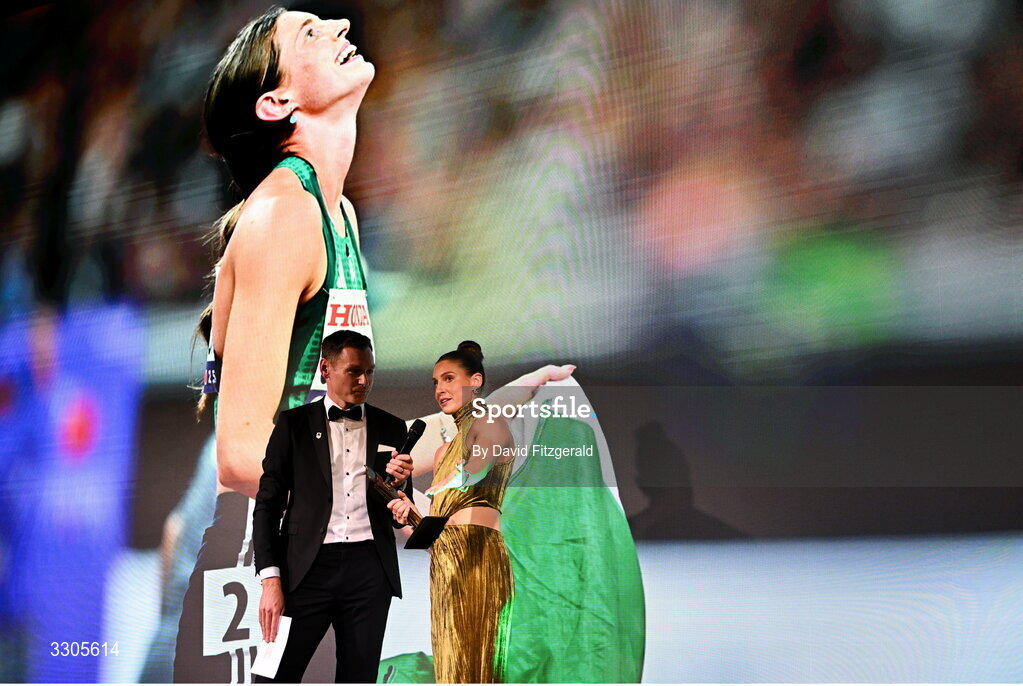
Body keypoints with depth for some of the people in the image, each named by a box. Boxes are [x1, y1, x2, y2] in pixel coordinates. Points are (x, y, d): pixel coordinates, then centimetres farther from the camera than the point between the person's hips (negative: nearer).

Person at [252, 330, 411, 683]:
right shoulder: (294, 424, 8)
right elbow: (267, 505, 4)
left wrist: (399, 483, -6)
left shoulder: (390, 428, 14)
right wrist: (271, 579, -6)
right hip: (309, 567, -2)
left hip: (369, 570, 2)